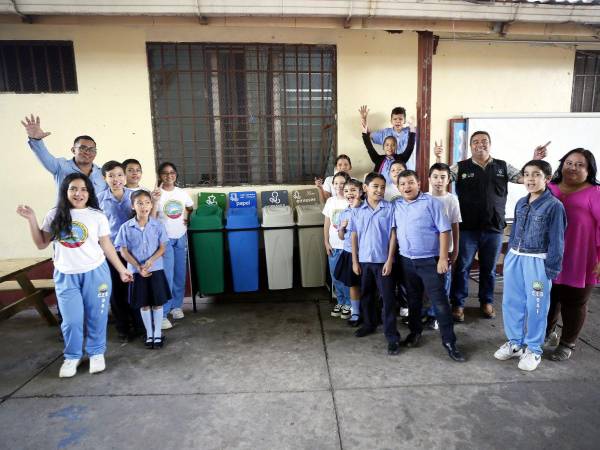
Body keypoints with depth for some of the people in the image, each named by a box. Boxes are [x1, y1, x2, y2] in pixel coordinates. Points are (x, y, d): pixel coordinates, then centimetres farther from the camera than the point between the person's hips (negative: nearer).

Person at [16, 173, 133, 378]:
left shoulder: (97, 216, -2)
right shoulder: (55, 216, 2)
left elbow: (107, 245, 3)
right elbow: (41, 244, 8)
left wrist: (121, 269, 4)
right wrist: (31, 219, -2)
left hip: (95, 273, -1)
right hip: (65, 276, 1)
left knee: (96, 317, 8)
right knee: (72, 320, 4)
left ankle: (96, 353, 27)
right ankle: (72, 356, 27)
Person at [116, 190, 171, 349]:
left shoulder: (158, 225, -4)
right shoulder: (126, 227, -5)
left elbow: (162, 248, -2)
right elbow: (123, 251, -4)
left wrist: (150, 261, -19)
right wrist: (138, 267, -13)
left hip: (156, 269, 0)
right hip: (136, 271, 0)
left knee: (157, 303, 6)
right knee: (144, 304, 11)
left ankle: (158, 333, 21)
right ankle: (149, 334, 26)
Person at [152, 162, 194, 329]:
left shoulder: (182, 193, 3)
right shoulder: (156, 194, -9)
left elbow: (189, 207, 23)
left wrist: (186, 217, 4)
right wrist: (155, 201, -26)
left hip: (181, 238, 4)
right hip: (164, 239, -4)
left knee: (180, 275, 10)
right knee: (167, 276, -9)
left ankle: (176, 306, 26)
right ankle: (162, 314, -1)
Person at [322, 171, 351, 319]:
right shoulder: (330, 201, 6)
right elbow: (327, 223, 8)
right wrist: (326, 242, 4)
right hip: (333, 245, 5)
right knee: (335, 276, 12)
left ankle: (348, 304, 18)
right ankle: (340, 302, 27)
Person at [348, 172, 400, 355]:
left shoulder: (389, 208, -5)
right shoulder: (357, 211, 2)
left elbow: (393, 235, -5)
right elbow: (354, 237, 5)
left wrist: (389, 260, -10)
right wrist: (354, 261, 2)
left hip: (383, 260, -3)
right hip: (364, 260, 3)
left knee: (388, 298, 0)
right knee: (366, 295, 17)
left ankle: (392, 336, 7)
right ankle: (369, 324, 37)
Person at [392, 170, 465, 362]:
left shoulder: (431, 202, -8)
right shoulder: (396, 206, 6)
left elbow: (444, 230, -10)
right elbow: (394, 231, 12)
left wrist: (443, 258, -14)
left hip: (429, 260, -4)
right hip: (406, 261, 5)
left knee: (439, 301, -2)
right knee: (413, 299, 18)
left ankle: (449, 342, 9)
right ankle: (415, 331, 35)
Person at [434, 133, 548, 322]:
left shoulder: (503, 166, 6)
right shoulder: (460, 167, -1)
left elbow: (525, 177, 6)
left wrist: (535, 160, -11)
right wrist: (438, 158, -24)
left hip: (493, 229, 2)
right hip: (467, 228, -2)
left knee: (489, 268, 15)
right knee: (462, 267, 6)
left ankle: (486, 301, 33)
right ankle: (457, 303, 19)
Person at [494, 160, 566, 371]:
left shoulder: (554, 205, -9)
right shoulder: (521, 203, 9)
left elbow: (556, 241, -9)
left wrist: (551, 269, -11)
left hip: (537, 261, -6)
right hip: (514, 258, 6)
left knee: (535, 307, 5)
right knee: (511, 302, 12)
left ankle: (533, 349, 23)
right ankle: (514, 342, 30)